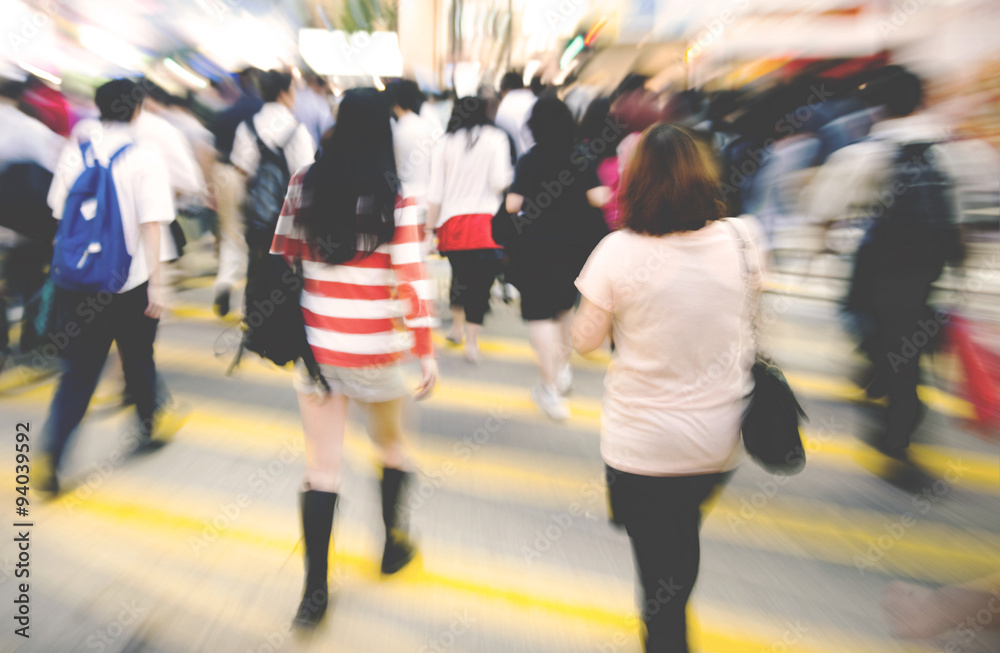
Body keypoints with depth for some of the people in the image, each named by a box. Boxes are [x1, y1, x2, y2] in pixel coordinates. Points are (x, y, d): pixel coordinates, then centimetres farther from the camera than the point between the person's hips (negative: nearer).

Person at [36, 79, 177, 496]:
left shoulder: (75, 151, 4)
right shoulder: (145, 159, -9)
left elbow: (60, 216, 10)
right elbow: (151, 226, -14)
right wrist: (156, 285, -11)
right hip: (130, 282, -3)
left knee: (79, 370, 9)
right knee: (138, 359, 16)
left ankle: (50, 456, 0)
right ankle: (149, 428, 34)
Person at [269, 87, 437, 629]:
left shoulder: (305, 183, -1)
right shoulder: (394, 195, -11)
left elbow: (281, 258, 4)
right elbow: (412, 278, -13)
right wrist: (426, 352, -5)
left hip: (314, 345, 3)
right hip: (374, 351, -2)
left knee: (321, 466, 12)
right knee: (392, 447, 22)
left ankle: (315, 590, 20)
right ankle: (393, 544, 39)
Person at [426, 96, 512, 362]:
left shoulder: (444, 144, 9)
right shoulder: (495, 138, 3)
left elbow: (436, 193, 6)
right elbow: (499, 181, -6)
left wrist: (430, 227, 11)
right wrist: (510, 174, 16)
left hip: (451, 222, 3)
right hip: (485, 221, -3)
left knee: (460, 273, 20)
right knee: (480, 281, 0)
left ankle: (457, 327, 32)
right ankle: (472, 342, -1)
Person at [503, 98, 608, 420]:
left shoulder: (529, 161, -8)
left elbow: (513, 205, -14)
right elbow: (598, 198, -8)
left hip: (537, 247, -4)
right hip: (576, 245, 4)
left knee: (539, 312, 2)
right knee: (563, 305, 24)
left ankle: (550, 388, 2)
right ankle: (563, 367, 35)